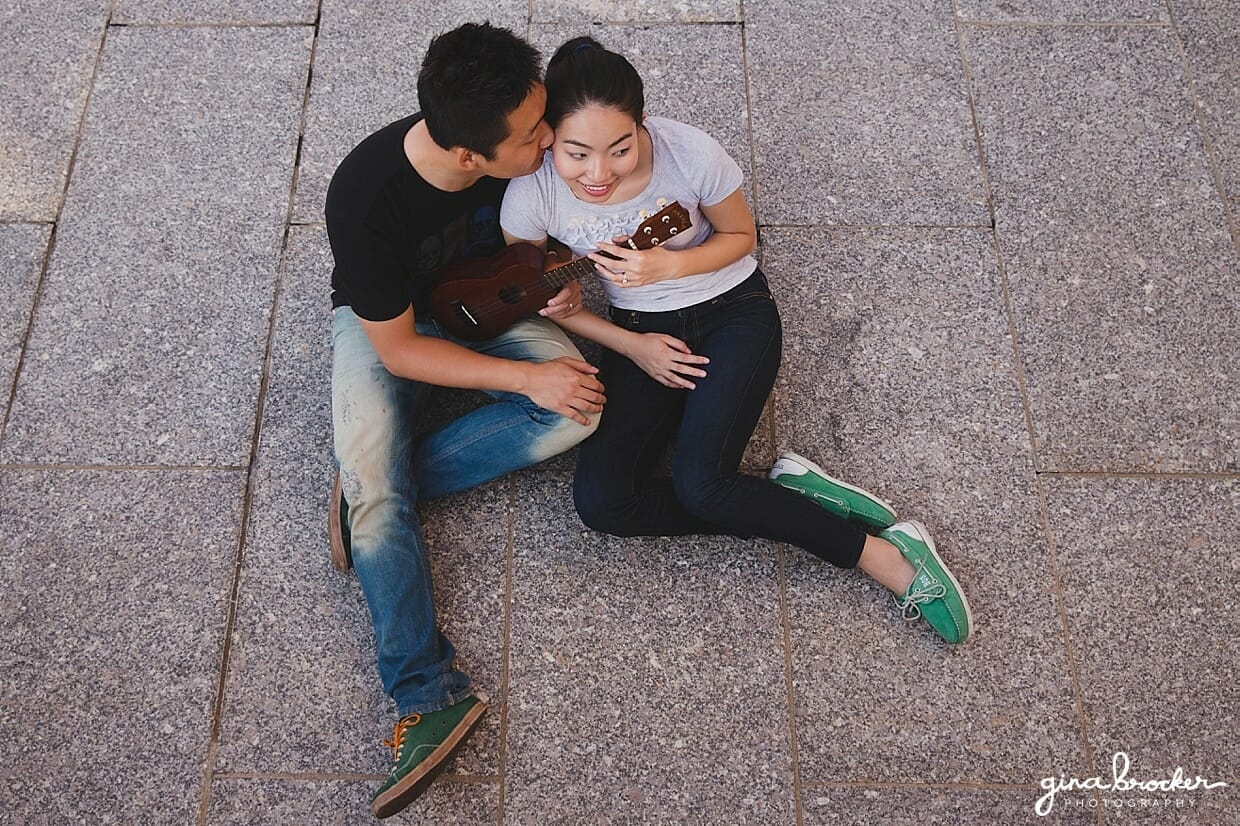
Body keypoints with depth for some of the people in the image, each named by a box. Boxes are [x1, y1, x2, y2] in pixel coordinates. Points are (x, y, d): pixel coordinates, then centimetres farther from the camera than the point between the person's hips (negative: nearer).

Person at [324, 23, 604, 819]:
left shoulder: (529, 147, -24)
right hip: (388, 326, -3)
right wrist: (526, 377, -28)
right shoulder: (365, 197, -35)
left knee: (581, 408, -24)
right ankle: (431, 695, -20)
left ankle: (373, 485, -16)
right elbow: (399, 349, -24)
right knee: (376, 499, -24)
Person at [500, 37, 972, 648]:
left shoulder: (692, 155, -25)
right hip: (640, 331, 4)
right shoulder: (531, 196, -20)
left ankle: (891, 548, -13)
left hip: (733, 312, -3)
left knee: (699, 484, -27)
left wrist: (670, 265, -24)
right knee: (600, 500, -19)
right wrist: (631, 346, -10)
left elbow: (740, 237, -4)